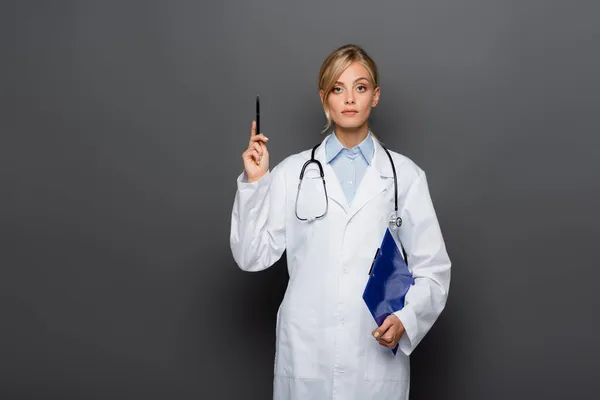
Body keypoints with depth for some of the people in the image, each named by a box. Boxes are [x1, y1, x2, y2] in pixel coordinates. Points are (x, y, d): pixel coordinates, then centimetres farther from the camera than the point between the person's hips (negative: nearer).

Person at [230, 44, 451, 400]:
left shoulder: (406, 175, 2)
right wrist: (254, 183, -8)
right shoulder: (292, 172, 3)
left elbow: (433, 269, 1)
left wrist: (406, 318, -15)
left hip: (378, 356, 0)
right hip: (305, 357, 0)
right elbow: (253, 257, 1)